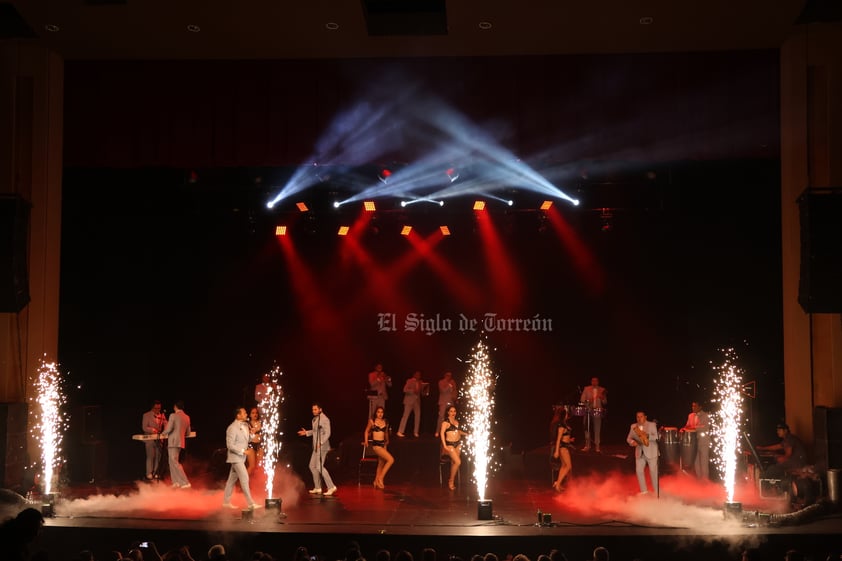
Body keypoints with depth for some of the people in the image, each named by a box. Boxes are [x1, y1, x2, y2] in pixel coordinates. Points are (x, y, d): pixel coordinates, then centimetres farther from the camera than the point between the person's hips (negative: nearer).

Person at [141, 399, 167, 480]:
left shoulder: (162, 415, 10)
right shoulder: (146, 415, -4)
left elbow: (165, 424, 5)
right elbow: (144, 427, -9)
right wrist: (152, 429, -27)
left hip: (159, 439, 5)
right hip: (150, 439, -5)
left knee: (158, 457, 6)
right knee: (150, 456, -8)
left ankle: (155, 473, 14)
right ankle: (149, 474, -5)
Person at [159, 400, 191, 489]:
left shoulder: (173, 415, -10)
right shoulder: (187, 417, 11)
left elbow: (169, 429, -17)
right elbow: (188, 432, 16)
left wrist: (162, 434, 1)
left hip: (173, 441, -7)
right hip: (181, 442, 7)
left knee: (175, 462, -5)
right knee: (173, 461, 18)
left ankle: (185, 482, -12)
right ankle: (176, 482, 16)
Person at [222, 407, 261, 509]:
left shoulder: (245, 425, 8)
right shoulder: (232, 428, -17)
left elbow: (248, 439, 13)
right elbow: (230, 445, -19)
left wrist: (252, 433, -5)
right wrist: (242, 451, -22)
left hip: (241, 457, 8)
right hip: (236, 457, -8)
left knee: (232, 479, 14)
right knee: (244, 478, -11)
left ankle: (226, 501, 21)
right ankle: (250, 503, -10)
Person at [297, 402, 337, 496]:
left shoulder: (324, 419, -15)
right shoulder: (315, 419, 13)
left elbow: (327, 433, -19)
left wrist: (321, 443, -28)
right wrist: (306, 433, 15)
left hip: (322, 446, -10)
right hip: (316, 447, 10)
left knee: (319, 466, -13)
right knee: (312, 466, 12)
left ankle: (331, 487, -9)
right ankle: (317, 488, 21)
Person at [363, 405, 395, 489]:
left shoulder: (385, 422, 8)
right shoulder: (372, 421, -3)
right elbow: (366, 431, 8)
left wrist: (387, 441, 21)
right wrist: (366, 441, 3)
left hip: (383, 444, 6)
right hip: (375, 444, -6)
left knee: (381, 464, 11)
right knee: (391, 459, -17)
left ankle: (376, 481, 23)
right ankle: (380, 478, -7)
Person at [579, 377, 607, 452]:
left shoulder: (602, 390, 7)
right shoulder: (586, 389, 7)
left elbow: (605, 403, 6)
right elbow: (582, 400, 4)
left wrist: (602, 398, -15)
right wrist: (587, 402, -15)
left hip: (598, 412, -1)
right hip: (588, 411, 1)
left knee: (597, 430, -3)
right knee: (587, 428, 1)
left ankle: (597, 446, 2)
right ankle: (587, 445, 9)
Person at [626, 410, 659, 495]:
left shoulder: (652, 425, -5)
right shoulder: (633, 426, 5)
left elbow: (656, 437, -15)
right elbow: (629, 438, 6)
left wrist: (647, 436, -31)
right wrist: (632, 442, -17)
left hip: (651, 452, -3)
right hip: (639, 453, 3)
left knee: (653, 471, 2)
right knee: (639, 471, 0)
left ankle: (656, 491, 14)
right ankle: (643, 491, 13)